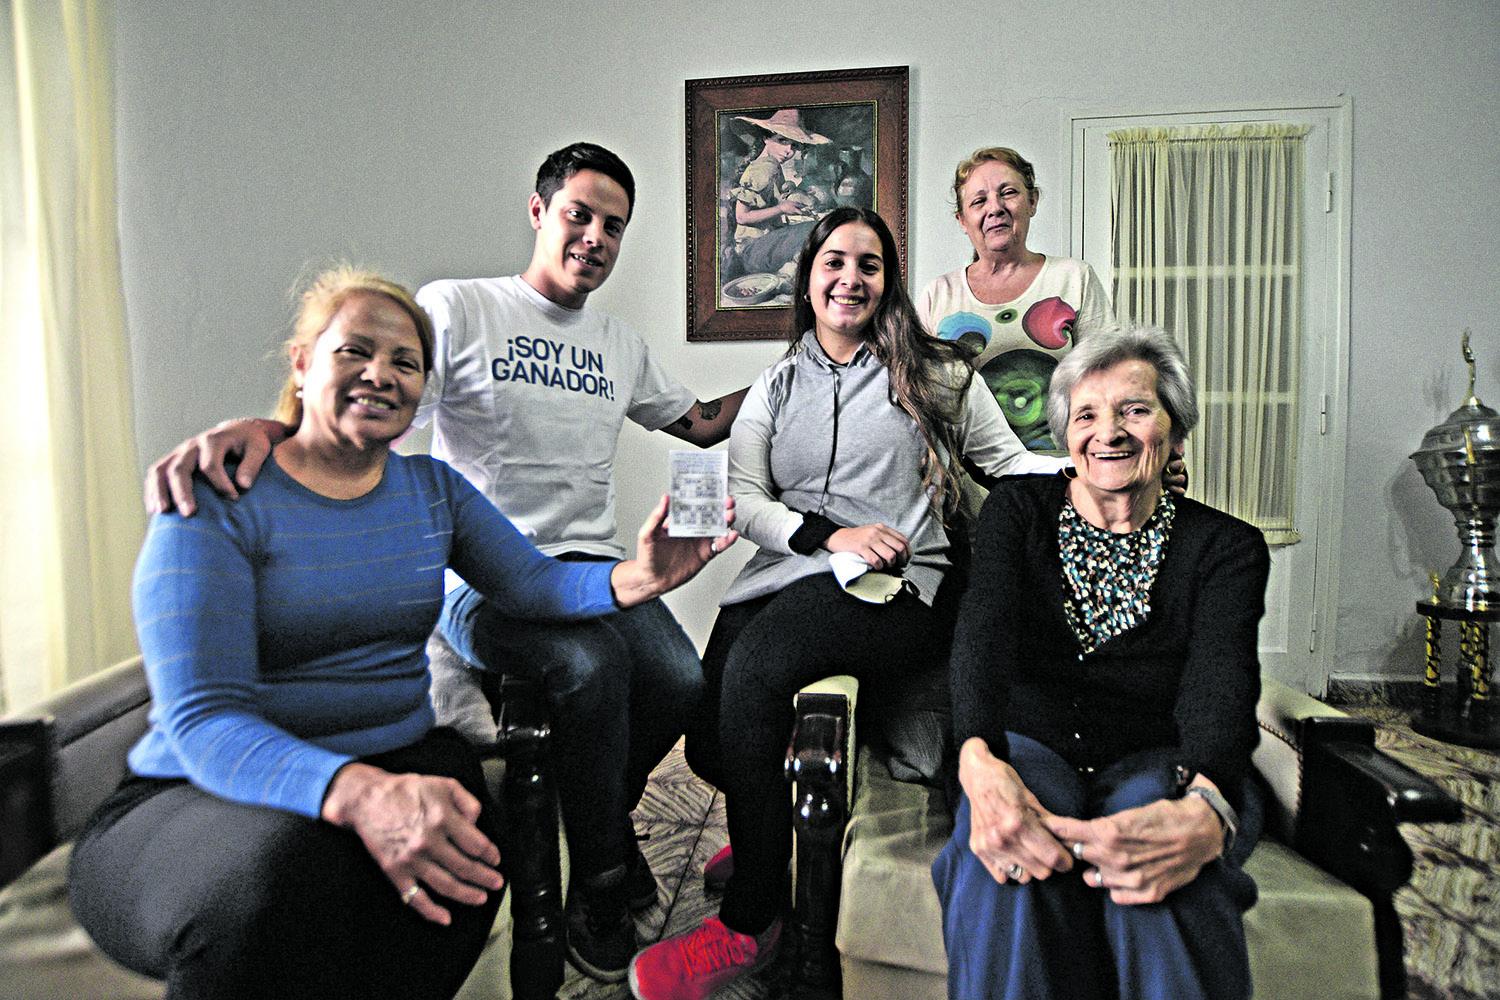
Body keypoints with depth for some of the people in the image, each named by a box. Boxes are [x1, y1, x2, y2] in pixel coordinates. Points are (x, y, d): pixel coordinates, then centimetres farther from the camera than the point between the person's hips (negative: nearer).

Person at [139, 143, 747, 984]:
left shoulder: (621, 346, 18)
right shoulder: (459, 308, 0)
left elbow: (703, 423, 28)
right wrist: (256, 426, -31)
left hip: (589, 566, 5)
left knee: (682, 679, -21)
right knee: (594, 662, -34)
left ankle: (602, 814, 14)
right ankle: (598, 886, -7)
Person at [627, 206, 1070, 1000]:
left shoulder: (933, 373, 13)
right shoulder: (776, 386, 19)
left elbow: (1011, 462, 13)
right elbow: (742, 498, 8)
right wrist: (829, 534, -8)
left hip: (895, 587, -3)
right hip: (784, 573, 4)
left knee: (755, 665, -32)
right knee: (710, 745, -17)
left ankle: (749, 925, -13)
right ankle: (768, 822, 24)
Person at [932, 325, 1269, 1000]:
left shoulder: (1227, 547, 2)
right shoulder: (1018, 509, 4)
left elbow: (1220, 678, -17)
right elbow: (984, 628, -15)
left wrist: (1203, 809, -41)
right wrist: (979, 760, -37)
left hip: (1159, 766, 0)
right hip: (1029, 749, 0)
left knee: (1157, 874, -35)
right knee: (1004, 856, -35)